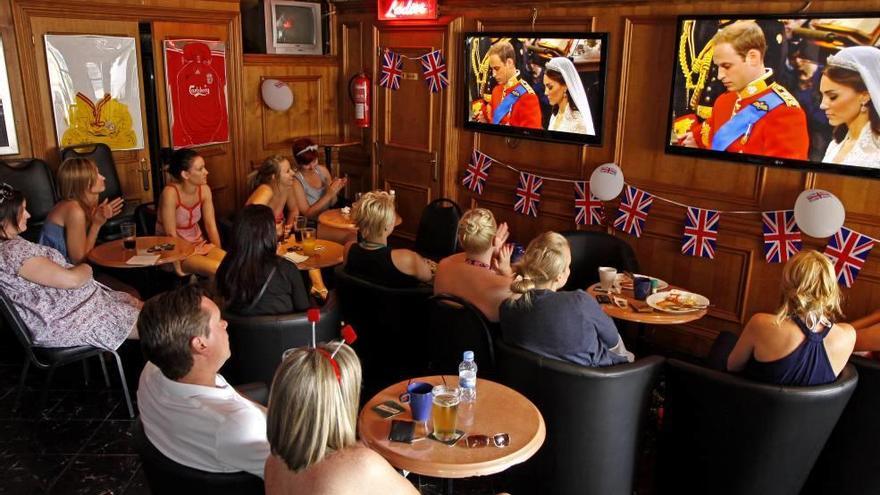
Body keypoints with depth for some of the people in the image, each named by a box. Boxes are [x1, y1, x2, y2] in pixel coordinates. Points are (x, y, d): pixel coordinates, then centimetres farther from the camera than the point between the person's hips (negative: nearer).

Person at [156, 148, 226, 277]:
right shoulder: (170, 193, -21)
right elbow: (171, 235, -19)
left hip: (198, 244, 5)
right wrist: (192, 251, -15)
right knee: (217, 269, -27)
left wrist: (218, 250, -12)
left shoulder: (204, 190, -4)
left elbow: (211, 225, -3)